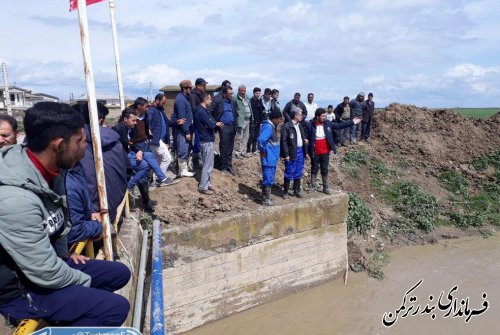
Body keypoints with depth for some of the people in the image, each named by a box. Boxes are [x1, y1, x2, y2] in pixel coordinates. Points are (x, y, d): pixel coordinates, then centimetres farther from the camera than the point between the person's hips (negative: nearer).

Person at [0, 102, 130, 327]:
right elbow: (46, 273, -27)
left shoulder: (51, 170, -7)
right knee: (116, 308, -18)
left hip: (46, 263, 9)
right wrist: (85, 281, -11)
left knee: (120, 273, 11)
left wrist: (64, 254, 14)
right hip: (21, 287, -8)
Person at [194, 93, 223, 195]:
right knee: (208, 165, -4)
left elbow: (211, 121, 13)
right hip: (207, 141, -10)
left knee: (208, 164, 16)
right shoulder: (201, 111, -19)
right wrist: (216, 123, -4)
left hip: (207, 140, 10)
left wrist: (215, 123, -8)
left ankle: (207, 183, 25)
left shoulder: (204, 110, 13)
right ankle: (203, 187, 3)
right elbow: (211, 125, -24)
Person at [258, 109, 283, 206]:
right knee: (268, 180, -1)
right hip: (268, 159, -10)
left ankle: (266, 198, 27)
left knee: (269, 179, 17)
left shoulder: (272, 126, 11)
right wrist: (263, 150, -20)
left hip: (272, 159, 10)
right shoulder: (268, 127, -20)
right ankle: (266, 200, 8)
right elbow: (261, 139, -33)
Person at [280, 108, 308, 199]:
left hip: (300, 151, 7)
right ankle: (285, 192, 12)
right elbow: (284, 141, -13)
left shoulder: (300, 125, 12)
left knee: (298, 173, 13)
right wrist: (286, 155, -17)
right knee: (289, 173, 0)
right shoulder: (287, 126, -11)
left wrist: (306, 152, 14)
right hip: (292, 153, -7)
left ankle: (296, 191, 24)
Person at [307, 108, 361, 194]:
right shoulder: (310, 125, -14)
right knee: (314, 170, 11)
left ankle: (325, 188, 20)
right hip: (315, 153, -3)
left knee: (325, 170, 12)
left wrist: (352, 122, 4)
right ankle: (313, 187, 23)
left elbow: (339, 126, 8)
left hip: (325, 152, 3)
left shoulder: (327, 123, 0)